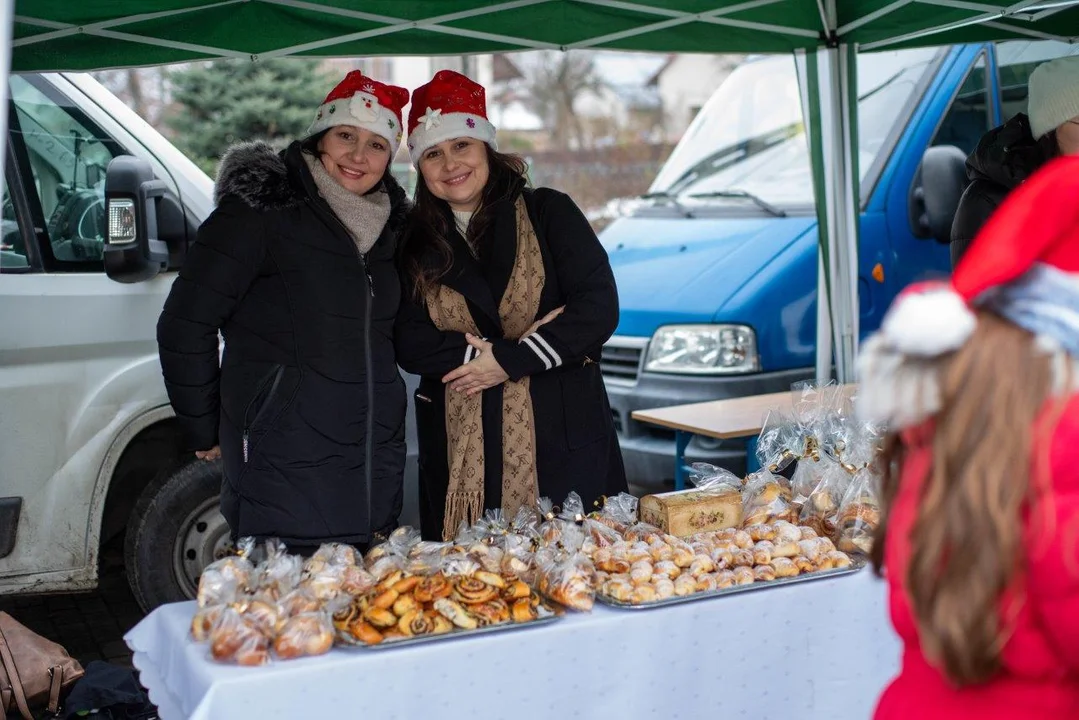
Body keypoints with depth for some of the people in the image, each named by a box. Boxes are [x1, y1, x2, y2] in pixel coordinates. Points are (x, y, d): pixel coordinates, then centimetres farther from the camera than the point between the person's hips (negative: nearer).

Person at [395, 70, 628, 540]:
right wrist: (482, 351, -14)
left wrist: (509, 360, -12)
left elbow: (598, 308, -6)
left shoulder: (547, 213, 4)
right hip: (462, 453, 2)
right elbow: (409, 344, 1)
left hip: (562, 440, -2)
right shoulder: (417, 245, 11)